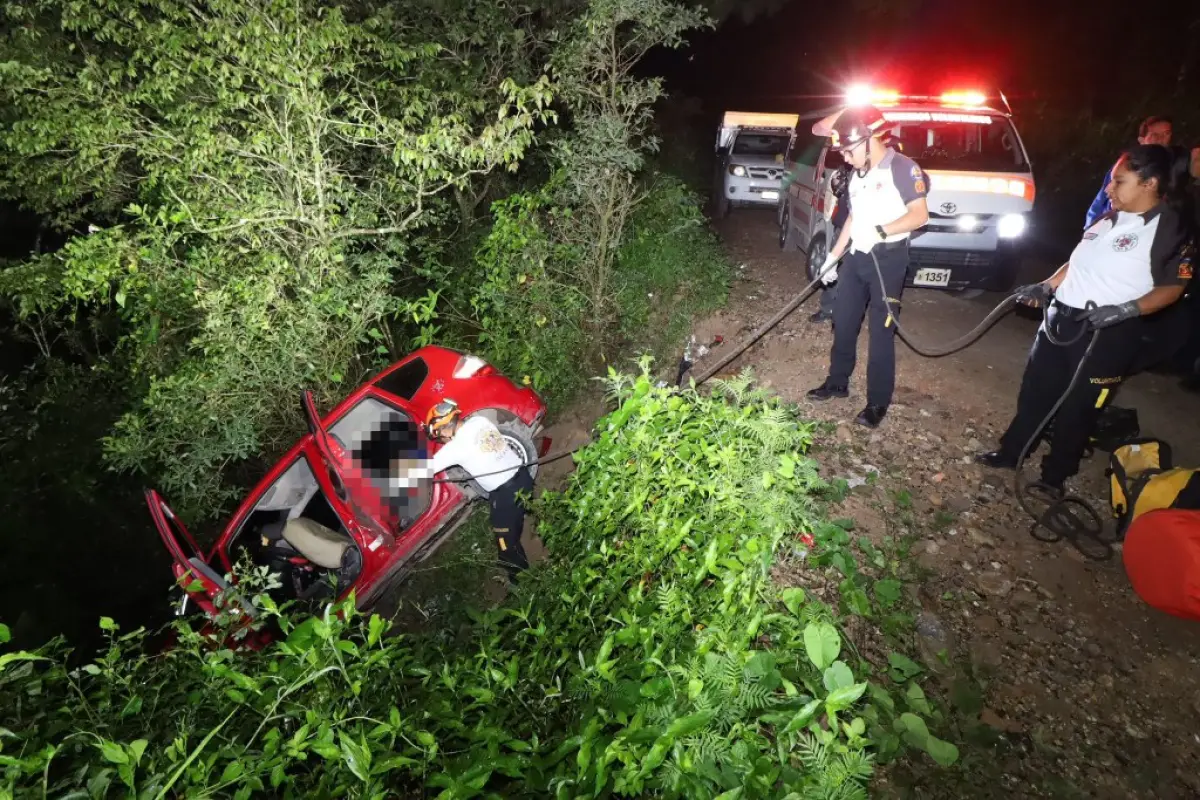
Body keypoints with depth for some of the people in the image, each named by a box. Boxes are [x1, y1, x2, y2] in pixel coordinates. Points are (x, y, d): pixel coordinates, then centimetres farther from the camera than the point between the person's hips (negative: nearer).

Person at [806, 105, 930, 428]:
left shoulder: (903, 168, -12)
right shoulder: (858, 174, 13)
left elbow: (919, 215, -19)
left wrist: (881, 231, -30)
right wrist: (833, 256, 17)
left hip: (888, 260, -8)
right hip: (857, 257, 8)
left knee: (881, 332, -2)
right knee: (843, 322, 13)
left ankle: (878, 402, 7)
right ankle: (837, 382, 29)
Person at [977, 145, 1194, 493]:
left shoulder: (1171, 230, -11)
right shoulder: (1109, 218, 8)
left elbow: (1172, 288, -11)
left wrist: (1124, 310, -24)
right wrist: (1046, 287, 10)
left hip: (1107, 333, -7)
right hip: (1061, 318, 7)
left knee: (1078, 406, 6)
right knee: (1035, 390, 15)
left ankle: (1055, 475, 22)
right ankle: (1009, 452, 30)